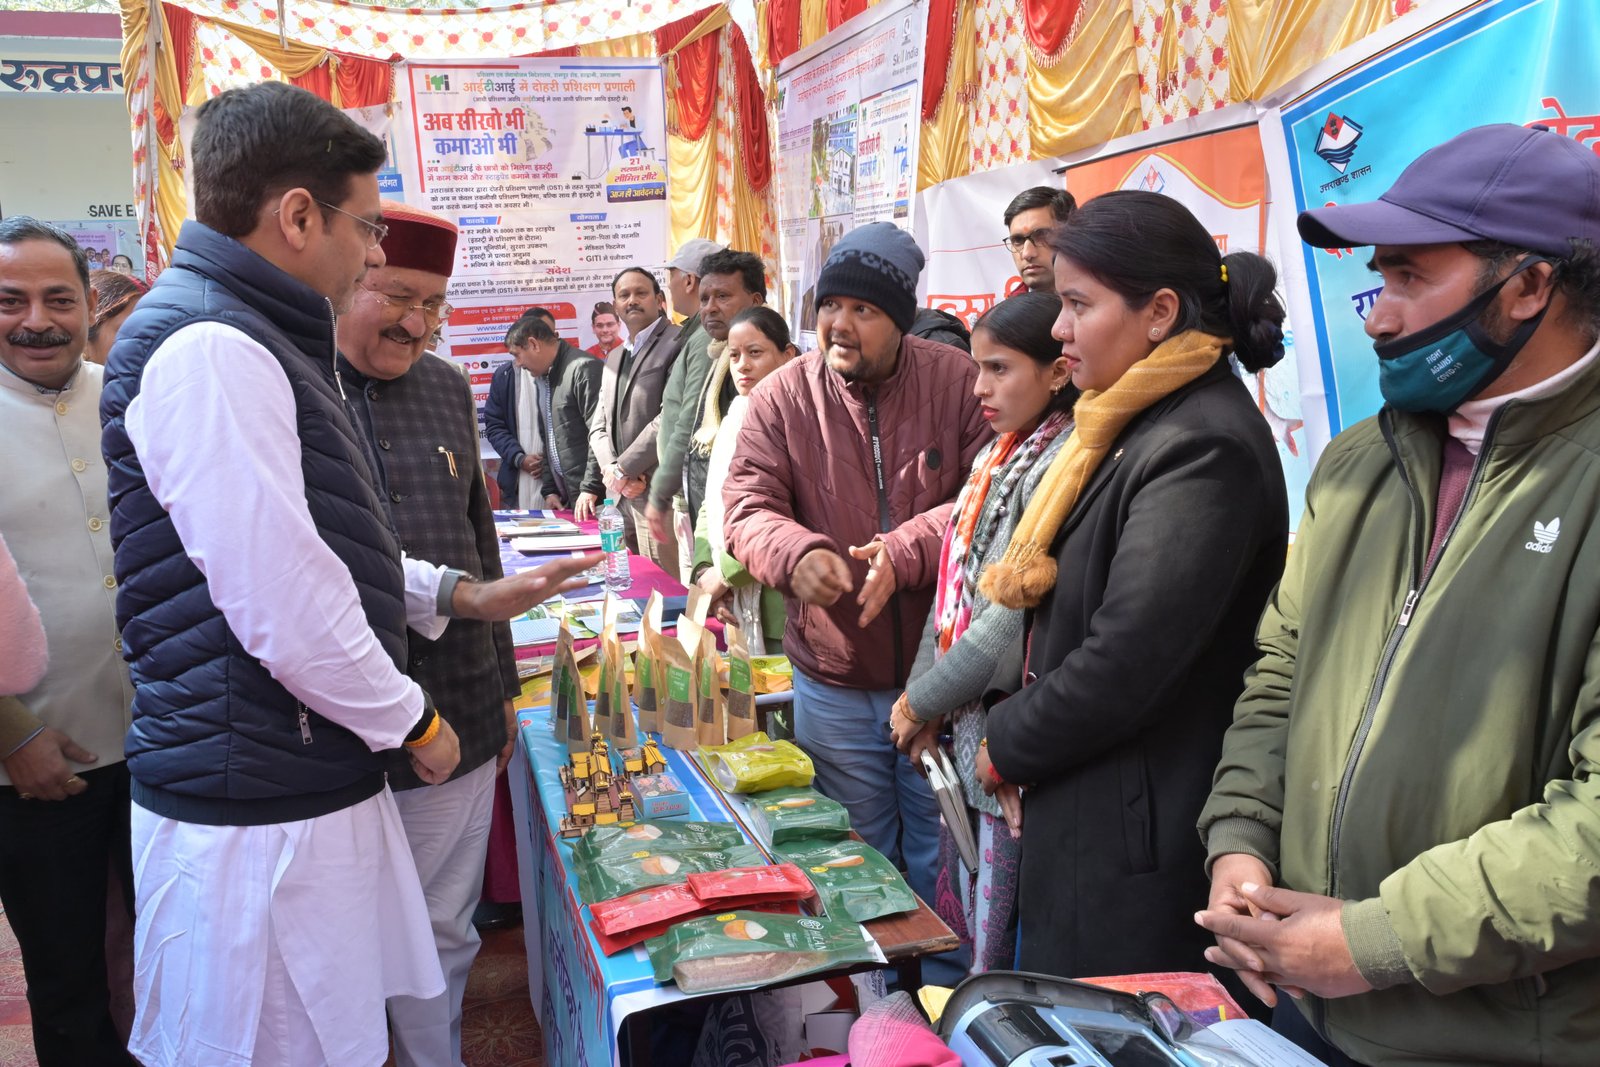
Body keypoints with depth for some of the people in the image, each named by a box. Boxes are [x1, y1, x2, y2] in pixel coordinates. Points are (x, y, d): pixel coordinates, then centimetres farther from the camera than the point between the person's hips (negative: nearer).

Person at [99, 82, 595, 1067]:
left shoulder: (260, 344, 15)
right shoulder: (207, 349, -19)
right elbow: (283, 610, -23)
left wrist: (461, 594, 15)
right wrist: (413, 721, -8)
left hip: (315, 785, 9)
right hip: (255, 819, -9)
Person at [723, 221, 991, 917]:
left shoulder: (959, 382, -7)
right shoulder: (782, 398, -3)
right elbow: (747, 508, -6)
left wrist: (906, 552, -26)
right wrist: (796, 554, -28)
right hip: (833, 682, 2)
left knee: (941, 853, 15)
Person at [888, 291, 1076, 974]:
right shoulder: (995, 457, 10)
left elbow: (1013, 625, -21)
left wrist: (920, 703, -10)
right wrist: (922, 701, 3)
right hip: (960, 728, 8)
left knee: (997, 937, 6)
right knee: (956, 912, 20)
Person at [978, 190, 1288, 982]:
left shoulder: (1204, 448, -20)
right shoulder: (1134, 426, 11)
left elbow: (1124, 664, -23)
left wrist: (1006, 745, -7)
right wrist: (1020, 735, 4)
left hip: (1135, 839, -9)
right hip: (1076, 813, 9)